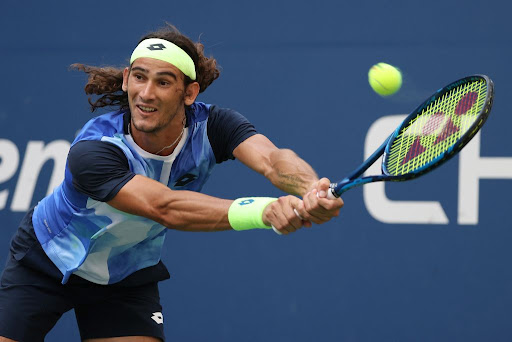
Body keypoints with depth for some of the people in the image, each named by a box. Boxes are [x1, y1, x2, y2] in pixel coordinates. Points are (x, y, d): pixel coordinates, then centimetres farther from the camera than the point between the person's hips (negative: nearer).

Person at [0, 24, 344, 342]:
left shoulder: (211, 126, -22)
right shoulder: (91, 151, -35)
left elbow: (272, 158, -40)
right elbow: (165, 208, -48)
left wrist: (313, 191, -65)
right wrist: (263, 210, -63)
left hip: (129, 274, 3)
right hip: (47, 261, -3)